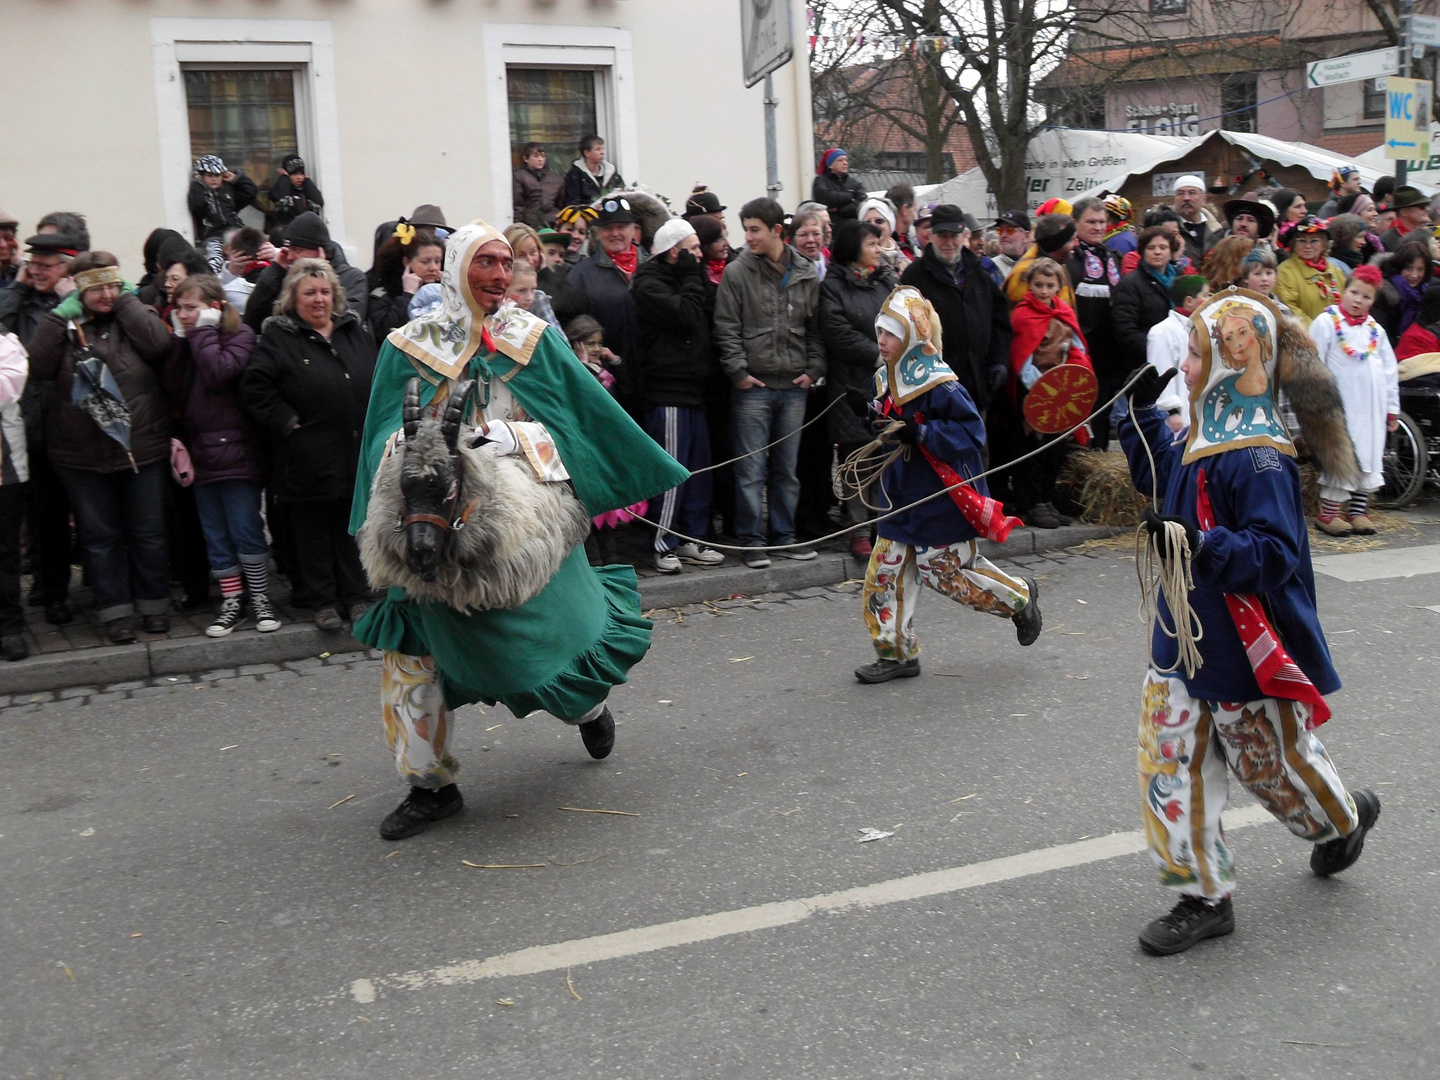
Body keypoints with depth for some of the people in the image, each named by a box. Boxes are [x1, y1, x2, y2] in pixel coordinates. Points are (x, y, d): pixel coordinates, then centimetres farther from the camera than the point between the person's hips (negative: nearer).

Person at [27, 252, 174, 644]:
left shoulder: (133, 315, 1)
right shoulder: (63, 325, 3)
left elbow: (159, 345, -20)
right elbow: (38, 366, -13)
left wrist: (125, 301, -12)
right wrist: (63, 313, -14)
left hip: (142, 447, -1)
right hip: (83, 455, 1)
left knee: (149, 533, 9)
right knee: (100, 536, 9)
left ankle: (154, 605, 24)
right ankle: (116, 611, 19)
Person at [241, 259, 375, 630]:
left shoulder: (353, 331, 11)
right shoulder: (279, 337, -3)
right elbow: (255, 387, -10)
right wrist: (287, 422, -13)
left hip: (356, 452, 4)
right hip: (308, 457, -4)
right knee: (314, 532, 6)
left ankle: (357, 596, 21)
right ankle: (323, 601, 16)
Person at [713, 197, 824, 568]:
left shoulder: (807, 275, 7)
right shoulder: (736, 273, -2)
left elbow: (816, 328, 11)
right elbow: (726, 329, -3)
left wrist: (814, 370, 1)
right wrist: (739, 372, -10)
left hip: (794, 386, 3)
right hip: (752, 386, -3)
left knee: (787, 468, 11)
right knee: (751, 470, -1)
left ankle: (785, 535, 21)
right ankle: (751, 540, 7)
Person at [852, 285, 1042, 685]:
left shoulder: (938, 385, -20)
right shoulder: (887, 380, 6)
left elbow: (972, 431, -21)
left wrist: (919, 434, -29)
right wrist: (873, 415, -2)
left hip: (941, 501, -8)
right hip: (901, 497, 8)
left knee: (946, 573, 1)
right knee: (885, 574, 6)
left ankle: (1020, 597, 26)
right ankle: (897, 654, 18)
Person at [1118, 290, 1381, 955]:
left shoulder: (1258, 457, -24)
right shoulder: (1202, 438, 3)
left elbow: (1275, 555, -28)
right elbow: (1155, 475, 24)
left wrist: (1200, 544, -41)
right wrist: (1141, 408, 15)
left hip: (1248, 649, -8)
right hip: (1187, 638, 8)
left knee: (1273, 759, 15)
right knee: (1172, 765, 6)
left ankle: (1346, 819, 47)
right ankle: (1205, 898, 18)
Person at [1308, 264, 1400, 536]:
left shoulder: (1375, 329, 13)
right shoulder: (1326, 322, -4)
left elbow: (1389, 369, 17)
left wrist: (1392, 408, 15)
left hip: (1372, 408, 6)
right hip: (1340, 407, -6)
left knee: (1370, 456, 7)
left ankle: (1357, 511, 16)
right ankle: (1328, 514, 0)